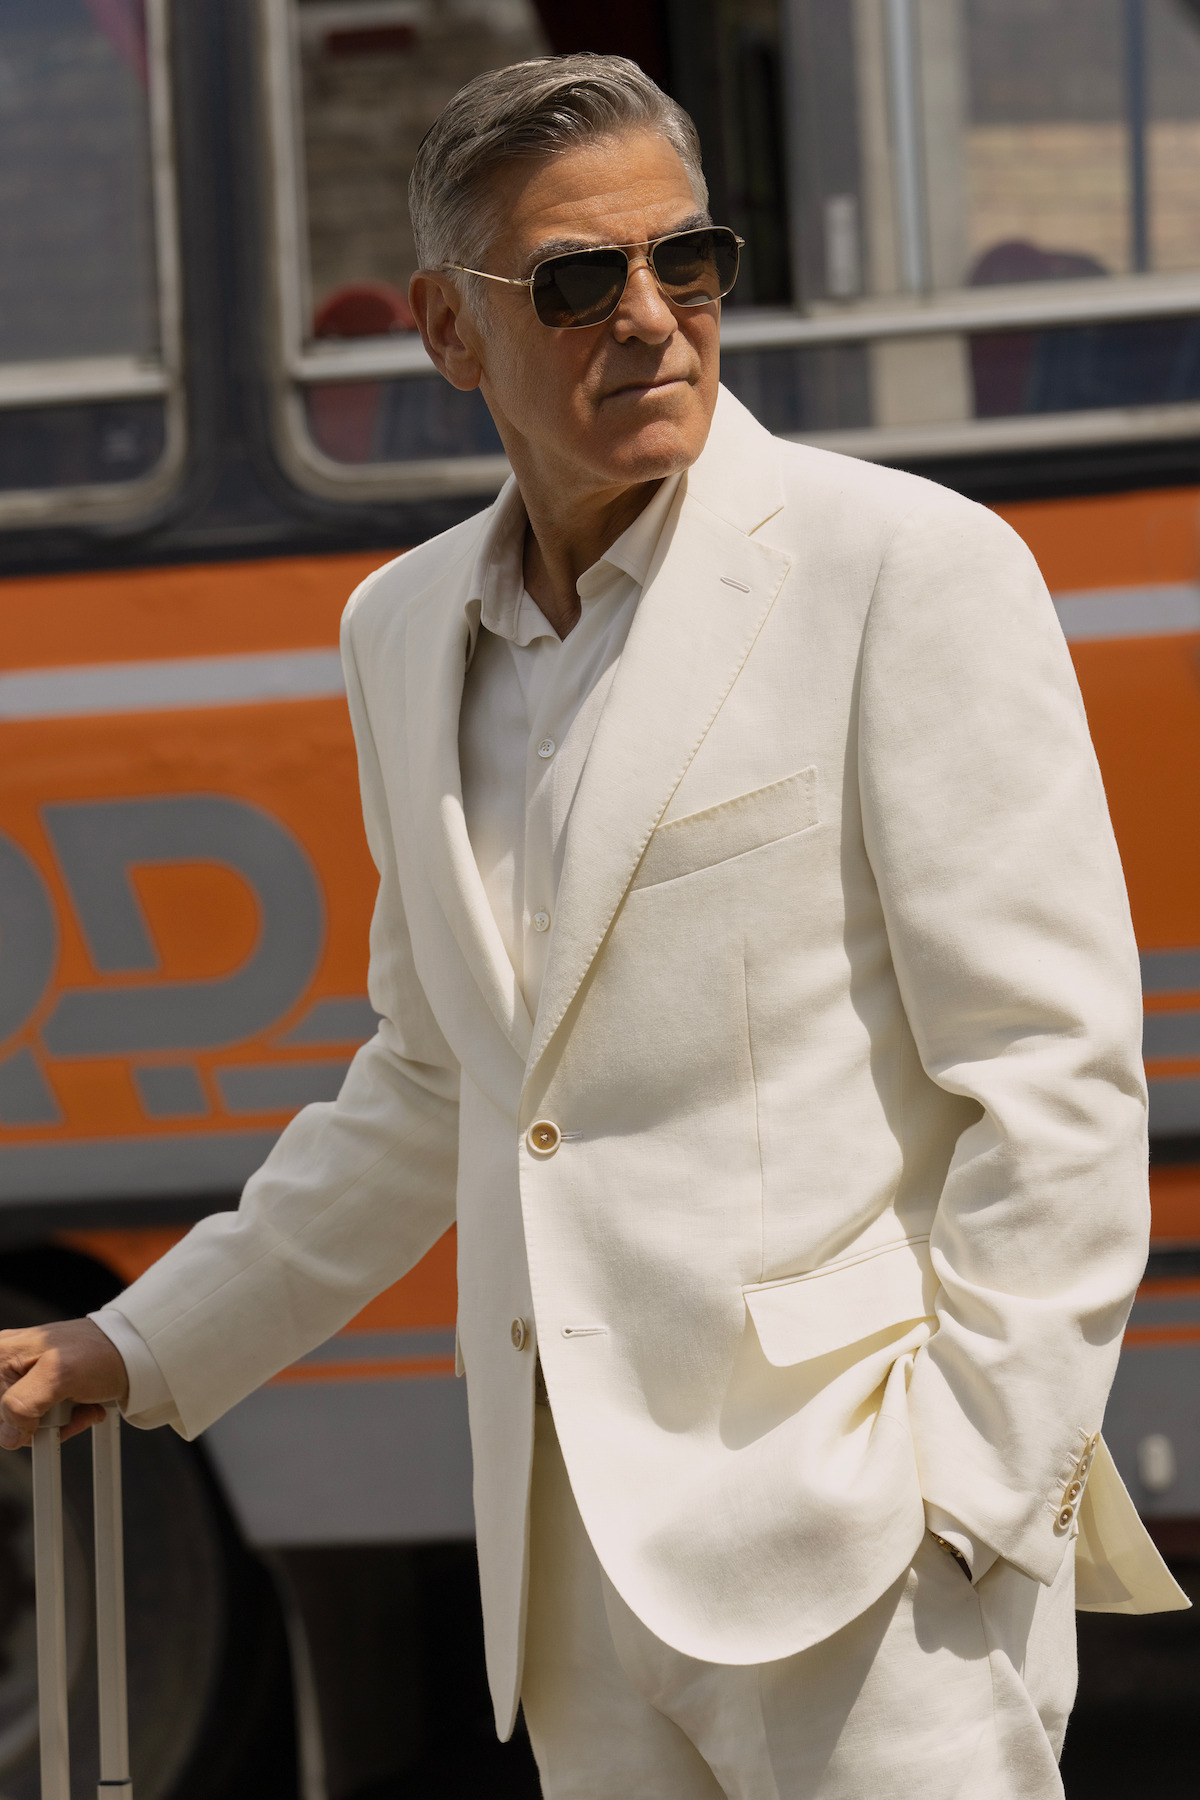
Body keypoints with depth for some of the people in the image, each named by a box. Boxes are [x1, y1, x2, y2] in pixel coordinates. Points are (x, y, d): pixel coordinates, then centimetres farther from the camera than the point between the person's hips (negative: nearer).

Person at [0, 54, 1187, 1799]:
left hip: (862, 1532, -6)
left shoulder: (912, 568, -7)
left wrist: (972, 1492, -14)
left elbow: (1056, 1077, -9)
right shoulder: (405, 628, 13)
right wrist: (149, 1346, 23)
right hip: (576, 1557, 6)